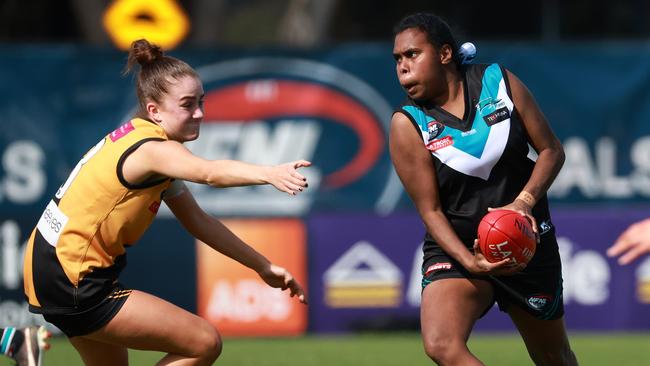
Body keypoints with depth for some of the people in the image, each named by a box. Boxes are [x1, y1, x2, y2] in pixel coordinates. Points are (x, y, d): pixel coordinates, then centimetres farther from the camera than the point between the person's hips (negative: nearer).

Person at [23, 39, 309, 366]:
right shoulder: (152, 150, -21)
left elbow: (198, 222, 16)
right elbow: (209, 173, -45)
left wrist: (263, 266, 13)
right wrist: (269, 174, -62)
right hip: (73, 284, -11)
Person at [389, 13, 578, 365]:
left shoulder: (499, 81, -5)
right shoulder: (408, 124, -11)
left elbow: (551, 150, 0)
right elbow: (430, 211, -12)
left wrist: (525, 200, -19)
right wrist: (469, 261, -28)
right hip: (456, 247, -2)